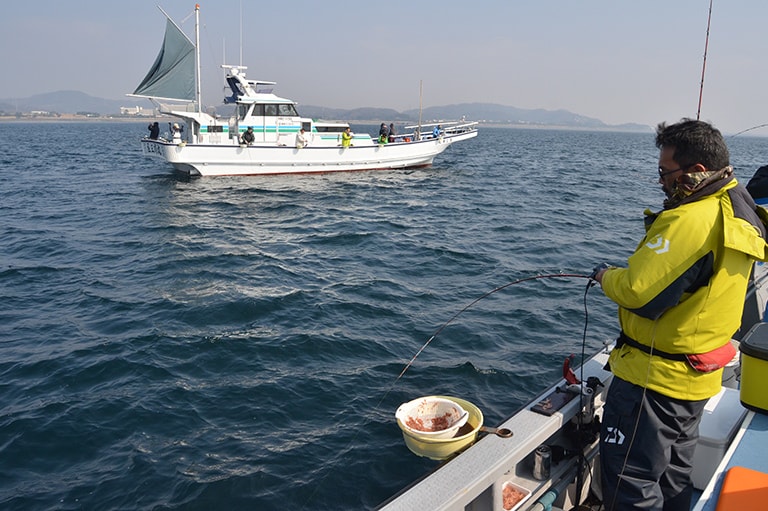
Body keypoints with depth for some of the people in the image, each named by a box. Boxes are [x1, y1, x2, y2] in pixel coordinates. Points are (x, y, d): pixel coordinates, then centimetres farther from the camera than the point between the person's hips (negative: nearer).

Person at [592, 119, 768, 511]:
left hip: (655, 376, -10)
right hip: (698, 376, 10)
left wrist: (605, 275, -8)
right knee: (674, 473, 25)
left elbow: (637, 292, -28)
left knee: (629, 476, 3)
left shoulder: (689, 221, -27)